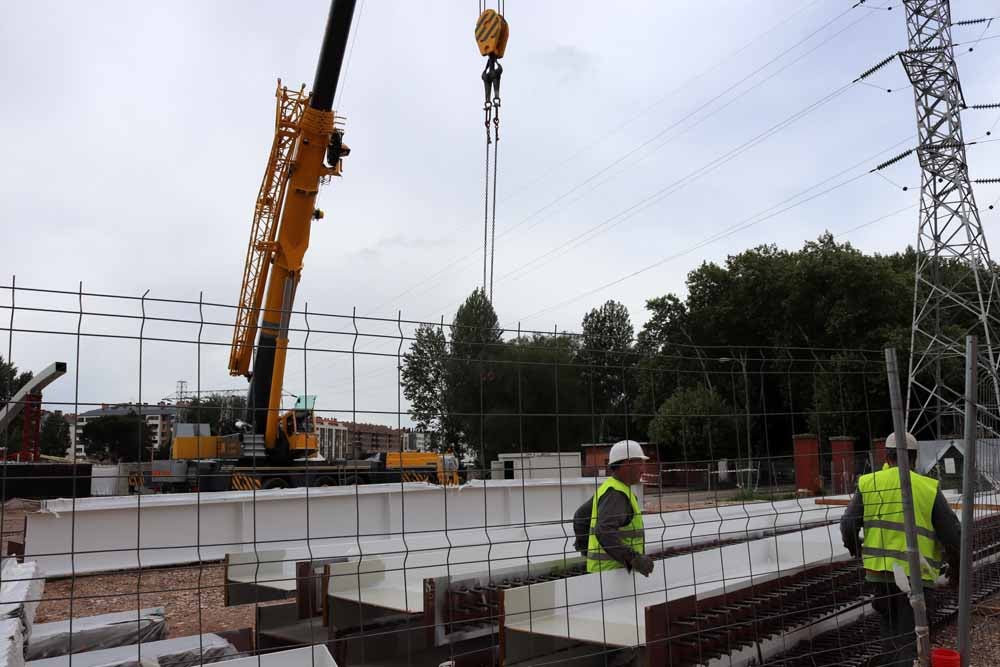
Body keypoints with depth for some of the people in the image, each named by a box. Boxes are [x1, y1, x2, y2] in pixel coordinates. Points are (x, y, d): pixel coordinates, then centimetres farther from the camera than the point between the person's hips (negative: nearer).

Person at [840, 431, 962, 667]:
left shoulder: (867, 483, 0)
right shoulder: (929, 488, -5)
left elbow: (848, 527, -1)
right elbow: (952, 534, -3)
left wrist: (857, 550, 19)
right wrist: (956, 565, 15)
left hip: (878, 572, 2)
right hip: (916, 576, -2)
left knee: (889, 628, 23)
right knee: (909, 637, 5)